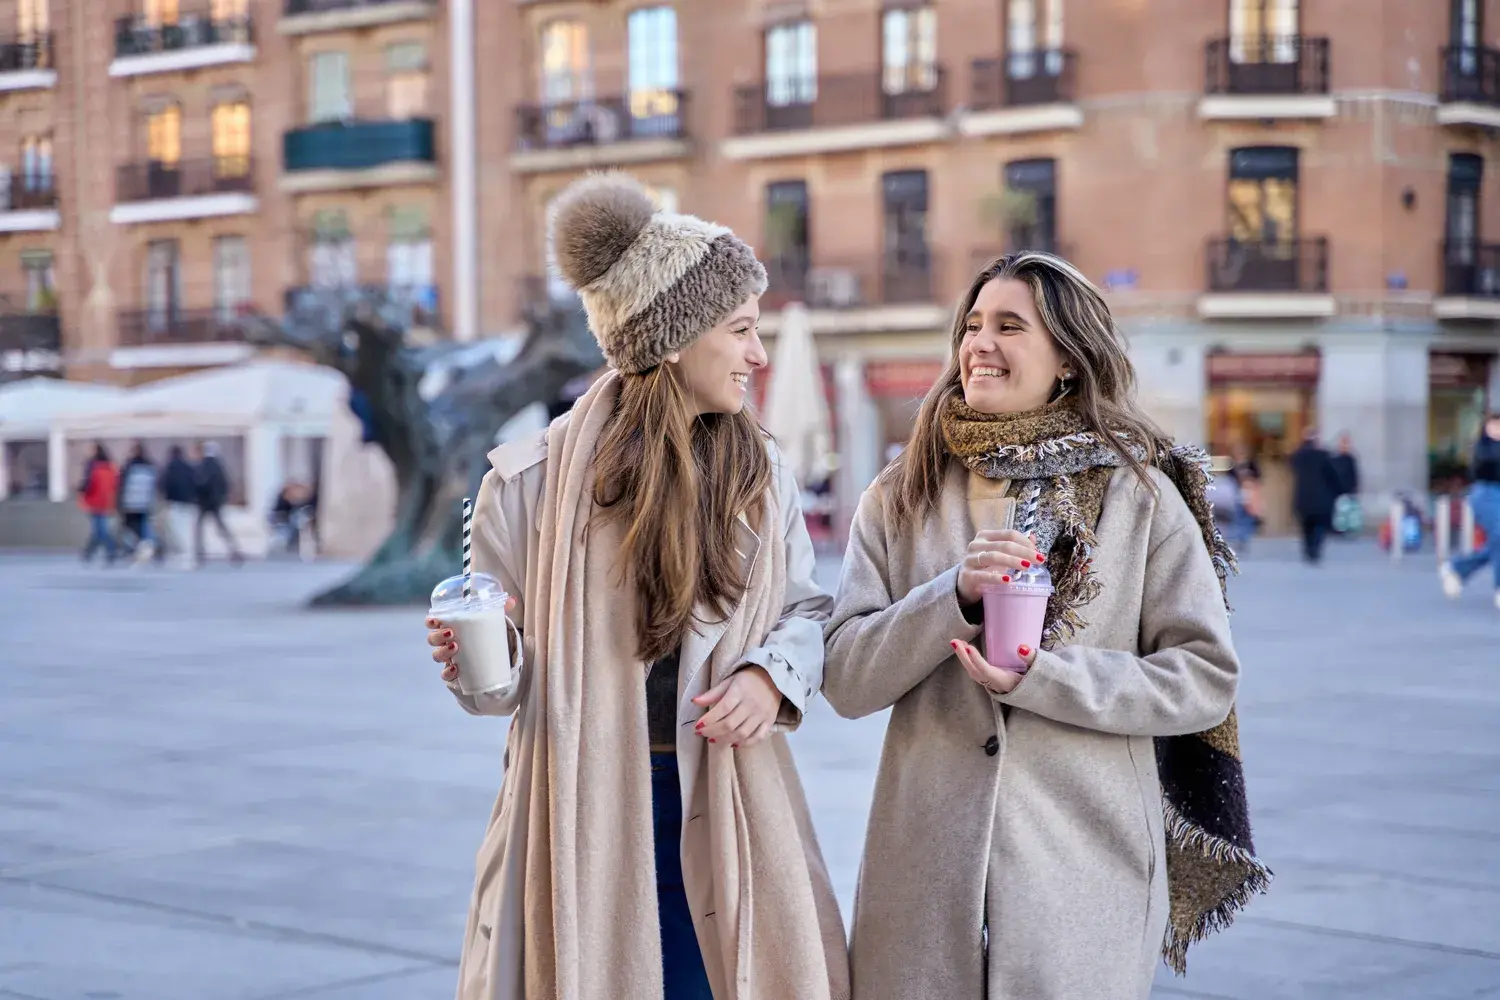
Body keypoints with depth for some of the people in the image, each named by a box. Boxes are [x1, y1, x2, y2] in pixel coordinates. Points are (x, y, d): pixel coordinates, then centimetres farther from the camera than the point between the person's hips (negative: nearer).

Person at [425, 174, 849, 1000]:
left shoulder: (761, 473, 3)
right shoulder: (532, 484, -7)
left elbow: (808, 611, 13)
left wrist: (774, 674, -8)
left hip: (724, 825, 3)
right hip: (585, 828, -3)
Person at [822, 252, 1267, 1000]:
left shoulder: (1140, 494, 2)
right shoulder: (900, 498, 7)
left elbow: (1207, 677, -2)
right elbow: (844, 680, 1)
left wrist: (1041, 678, -14)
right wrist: (955, 596, -15)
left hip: (1083, 875, -1)